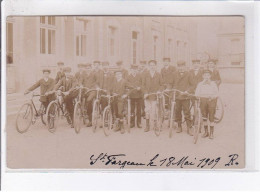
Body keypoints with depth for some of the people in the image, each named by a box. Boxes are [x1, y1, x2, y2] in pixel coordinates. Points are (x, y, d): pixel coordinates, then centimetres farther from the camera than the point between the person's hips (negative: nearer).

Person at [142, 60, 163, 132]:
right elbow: (144, 85, 9)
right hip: (147, 96, 1)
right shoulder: (146, 75, 8)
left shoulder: (158, 75, 5)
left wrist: (159, 91, -8)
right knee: (147, 110, 0)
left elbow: (161, 85, 8)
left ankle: (156, 125, 8)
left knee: (155, 110, -4)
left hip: (155, 96, -1)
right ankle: (147, 125, 9)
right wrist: (145, 92, -3)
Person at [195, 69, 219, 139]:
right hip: (203, 100, 2)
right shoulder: (200, 84, 8)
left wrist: (212, 96, -15)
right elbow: (196, 94, 0)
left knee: (211, 117, -3)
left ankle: (211, 133, 5)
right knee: (204, 117, 6)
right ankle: (206, 132, 20)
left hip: (211, 100, -1)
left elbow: (217, 93, 5)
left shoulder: (213, 84, 7)